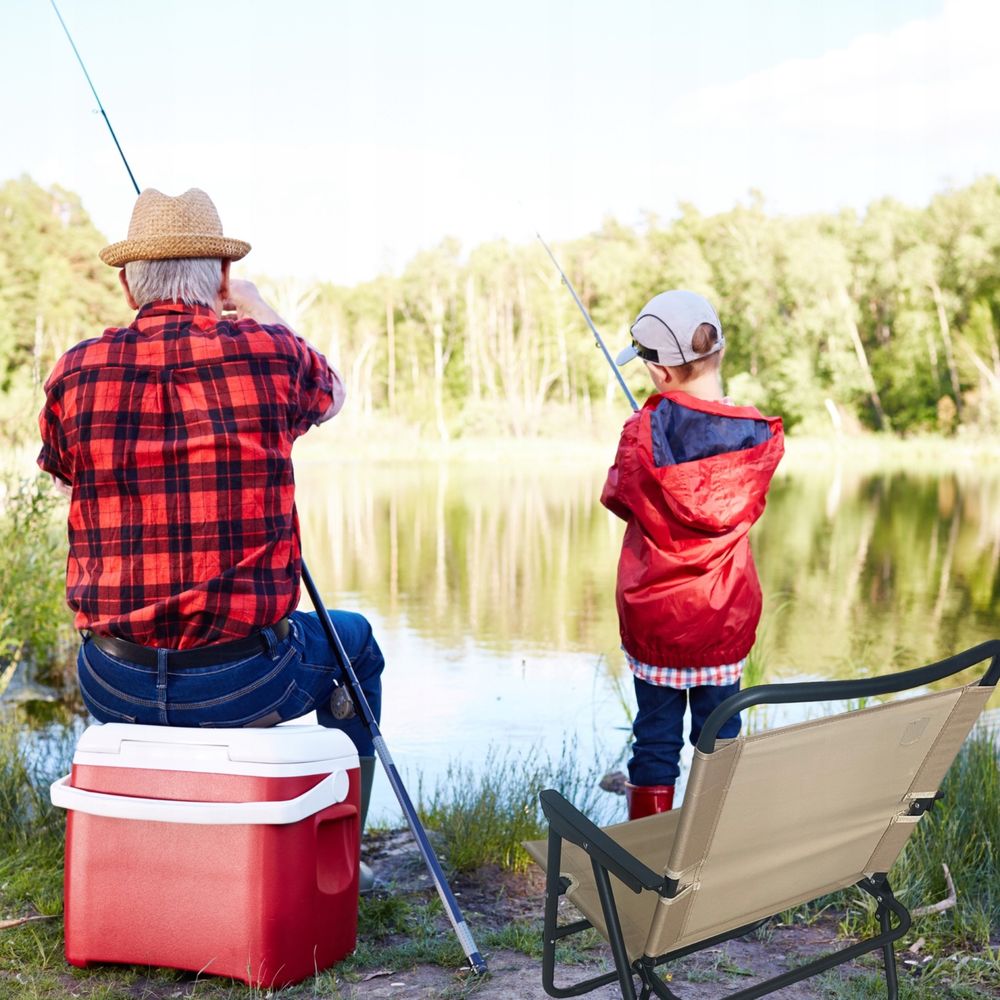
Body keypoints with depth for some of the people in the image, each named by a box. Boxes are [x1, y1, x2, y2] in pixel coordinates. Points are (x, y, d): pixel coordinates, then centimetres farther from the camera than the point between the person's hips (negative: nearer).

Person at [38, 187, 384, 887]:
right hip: (240, 683, -2)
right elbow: (331, 393, 19)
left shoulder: (75, 373, -2)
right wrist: (258, 312, 31)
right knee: (352, 641, 29)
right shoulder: (267, 354, -6)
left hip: (115, 690, 3)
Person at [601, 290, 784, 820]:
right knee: (720, 731, 14)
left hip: (654, 613, -2)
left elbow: (618, 498, -1)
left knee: (656, 735, 10)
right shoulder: (760, 435, -10)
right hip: (726, 617, 2)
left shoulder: (645, 432, -18)